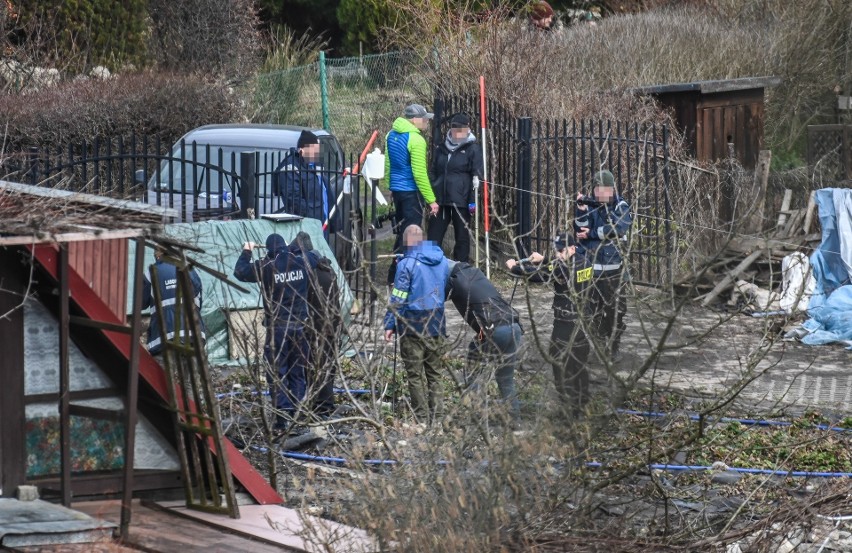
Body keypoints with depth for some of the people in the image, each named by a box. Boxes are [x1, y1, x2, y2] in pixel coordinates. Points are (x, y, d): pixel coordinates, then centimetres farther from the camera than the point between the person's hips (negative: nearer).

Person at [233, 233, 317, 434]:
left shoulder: (267, 266, -11)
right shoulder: (301, 262, 0)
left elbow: (240, 272, 1)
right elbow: (314, 258, 24)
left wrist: (246, 252, 16)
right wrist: (291, 250, 36)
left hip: (277, 326, -4)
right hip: (299, 325, 4)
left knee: (278, 373, 0)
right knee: (297, 372, 13)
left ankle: (283, 419, -8)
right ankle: (295, 413, 13)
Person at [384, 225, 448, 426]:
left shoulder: (407, 264, -12)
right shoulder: (442, 260, 7)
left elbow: (398, 298, -13)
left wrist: (389, 324, -8)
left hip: (413, 326, -6)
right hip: (436, 325, 6)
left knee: (415, 375, 1)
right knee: (434, 373, 12)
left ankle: (422, 419, -1)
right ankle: (437, 418, 11)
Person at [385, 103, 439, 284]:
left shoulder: (392, 135, 8)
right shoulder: (416, 140, -17)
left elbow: (388, 164, 16)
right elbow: (419, 173, -19)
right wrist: (431, 200, -15)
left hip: (396, 189, 9)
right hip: (411, 192, -9)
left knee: (401, 232, 18)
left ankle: (395, 275, 22)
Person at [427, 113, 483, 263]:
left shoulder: (473, 149, -1)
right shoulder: (442, 148, 14)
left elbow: (476, 177, -5)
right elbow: (433, 173, 20)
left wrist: (473, 200, -13)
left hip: (461, 200, -5)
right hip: (440, 199, 5)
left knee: (462, 237, 4)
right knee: (434, 237, 2)